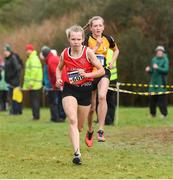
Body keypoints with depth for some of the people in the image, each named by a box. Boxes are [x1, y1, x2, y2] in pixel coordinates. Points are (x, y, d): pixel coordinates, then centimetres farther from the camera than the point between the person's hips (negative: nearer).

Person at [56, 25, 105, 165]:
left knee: (80, 126, 10)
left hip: (85, 90, 0)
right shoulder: (65, 53, -1)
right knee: (73, 120, -21)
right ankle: (77, 153, -27)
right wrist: (58, 79, 0)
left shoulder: (88, 52, -9)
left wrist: (86, 74, -21)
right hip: (69, 90, 0)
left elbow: (101, 71, -8)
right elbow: (59, 68, 19)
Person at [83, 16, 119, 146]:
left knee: (102, 96, -29)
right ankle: (90, 131, 35)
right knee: (91, 107, 8)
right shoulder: (87, 39, -7)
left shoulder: (108, 39, 2)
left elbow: (116, 50, 22)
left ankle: (101, 130, -27)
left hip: (103, 72, 0)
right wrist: (97, 46, -23)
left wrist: (112, 62, 6)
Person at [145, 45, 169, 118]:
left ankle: (164, 113, 2)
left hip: (161, 82, -4)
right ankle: (153, 113, 14)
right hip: (153, 82, 4)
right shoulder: (153, 60, 12)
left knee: (162, 98, -6)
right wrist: (148, 70, -3)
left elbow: (166, 70, -13)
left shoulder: (165, 60, -2)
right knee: (152, 98, 3)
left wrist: (158, 68, -24)